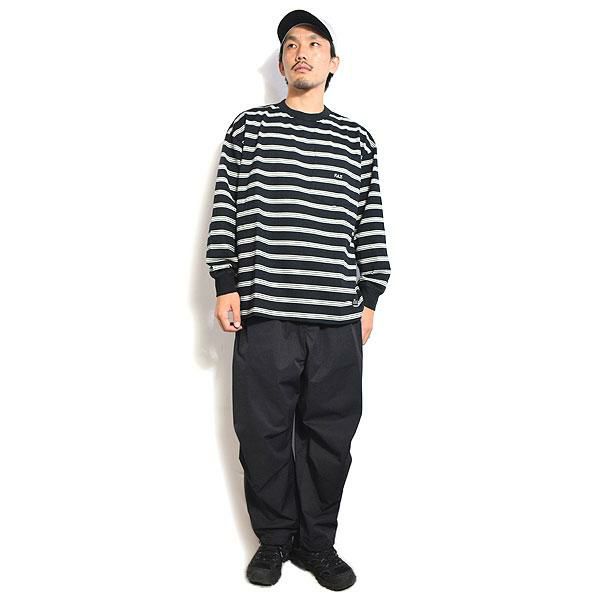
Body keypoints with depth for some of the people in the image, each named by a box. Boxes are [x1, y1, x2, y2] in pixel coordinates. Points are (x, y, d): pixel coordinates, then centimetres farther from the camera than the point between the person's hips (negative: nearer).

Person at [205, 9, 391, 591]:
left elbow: (370, 222, 11)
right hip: (264, 312, -1)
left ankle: (317, 543, 26)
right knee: (264, 432, 6)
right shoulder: (250, 127, 8)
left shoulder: (356, 138, 12)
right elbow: (225, 209, 5)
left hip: (338, 318, 2)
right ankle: (274, 539, 26)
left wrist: (369, 300, 7)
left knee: (330, 434, 7)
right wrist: (225, 286, -2)